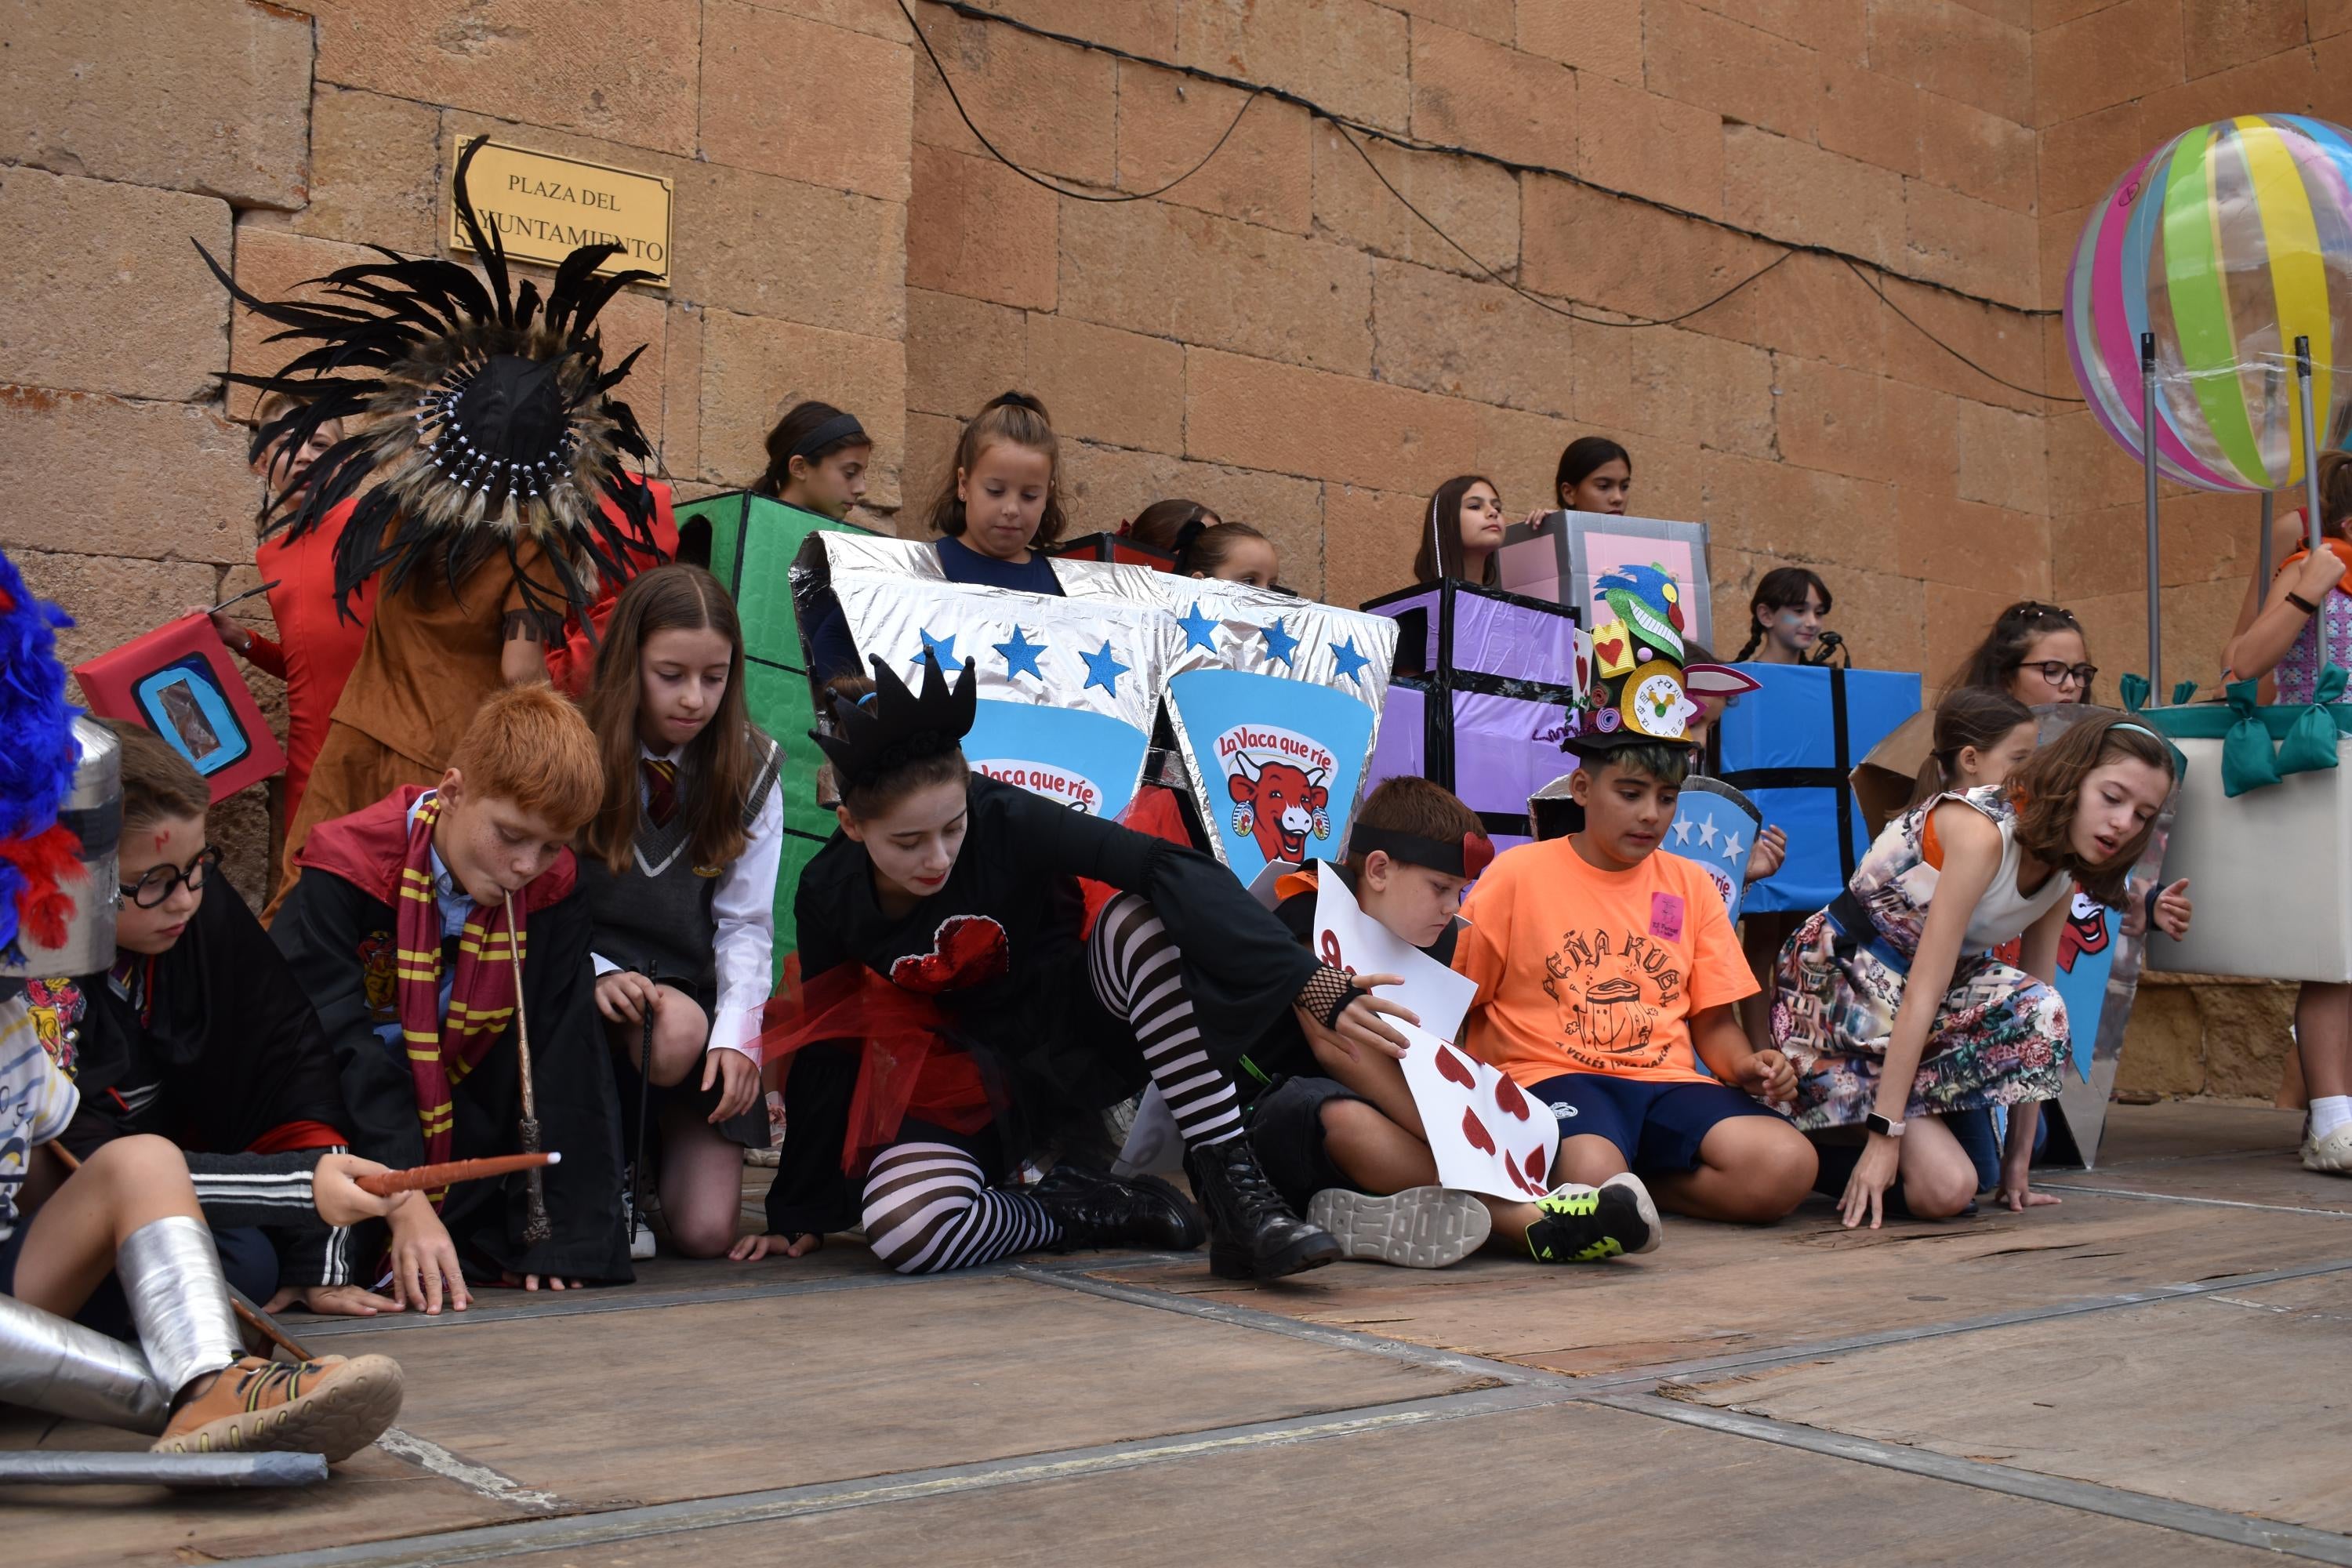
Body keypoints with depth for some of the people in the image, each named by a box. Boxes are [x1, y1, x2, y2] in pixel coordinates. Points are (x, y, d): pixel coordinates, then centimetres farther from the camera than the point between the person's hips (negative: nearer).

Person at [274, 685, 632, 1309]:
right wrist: (406, 1206, -34)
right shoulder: (350, 871, -20)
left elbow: (560, 1051, -9)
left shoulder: (551, 891, -9)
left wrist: (551, 1235, -16)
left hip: (461, 1130, 4)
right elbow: (333, 1046, -25)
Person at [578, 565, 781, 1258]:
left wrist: (737, 1033, -13)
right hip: (589, 996, -2)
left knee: (706, 1230, -11)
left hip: (698, 993, 2)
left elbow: (744, 922, 1)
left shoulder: (750, 770, 1)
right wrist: (598, 973, -22)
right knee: (677, 1033, -37)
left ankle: (664, 1137, 22)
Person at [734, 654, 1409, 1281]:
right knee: (900, 1225, -32)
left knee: (1144, 924, -34)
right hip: (969, 1082, 2)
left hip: (1078, 1036, -1)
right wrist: (799, 1212, 5)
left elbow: (1174, 869, -35)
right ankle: (1097, 1209, -6)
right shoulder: (829, 894, -13)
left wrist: (1314, 984, -48)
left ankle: (1236, 1196, -32)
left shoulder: (1004, 820, -22)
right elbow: (826, 1049, 0)